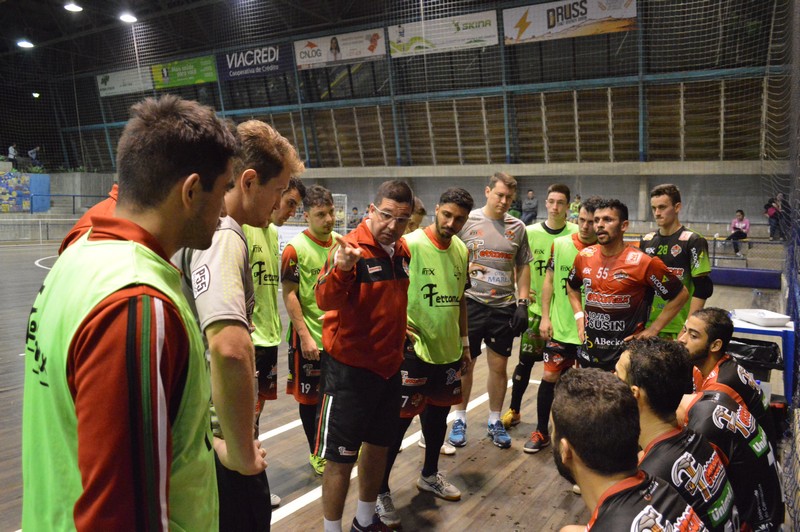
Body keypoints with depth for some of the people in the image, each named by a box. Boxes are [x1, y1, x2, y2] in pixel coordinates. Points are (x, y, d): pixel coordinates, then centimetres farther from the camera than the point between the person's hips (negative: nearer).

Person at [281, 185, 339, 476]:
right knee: (310, 397, 9)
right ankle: (316, 453, 26)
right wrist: (305, 336, -17)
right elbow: (289, 295, -14)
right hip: (310, 337, -5)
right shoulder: (296, 248, -13)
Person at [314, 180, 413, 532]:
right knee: (340, 455, 4)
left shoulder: (402, 250, 3)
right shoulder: (351, 247, -19)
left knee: (378, 445, 21)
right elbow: (326, 300, -35)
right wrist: (340, 269, -52)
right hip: (350, 369, -8)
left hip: (390, 366, 8)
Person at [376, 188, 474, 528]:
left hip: (448, 349, 7)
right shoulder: (410, 244, -16)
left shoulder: (461, 250, 5)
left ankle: (430, 475, 40)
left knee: (439, 413, 20)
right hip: (414, 350, -7)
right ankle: (380, 491, 16)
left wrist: (464, 342, 17)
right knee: (399, 419, 1)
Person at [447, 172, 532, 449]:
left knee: (499, 365, 9)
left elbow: (523, 267, 12)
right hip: (471, 303, -2)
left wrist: (523, 304, 5)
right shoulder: (467, 221, -3)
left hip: (504, 307, 3)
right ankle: (460, 419, 23)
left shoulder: (517, 227, 7)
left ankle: (495, 421, 25)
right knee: (464, 364, 6)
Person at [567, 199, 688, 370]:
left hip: (627, 356, -5)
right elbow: (572, 286, 20)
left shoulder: (642, 262, -15)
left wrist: (653, 329, -8)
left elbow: (680, 294, -6)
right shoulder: (584, 256, 0)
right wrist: (579, 318, 9)